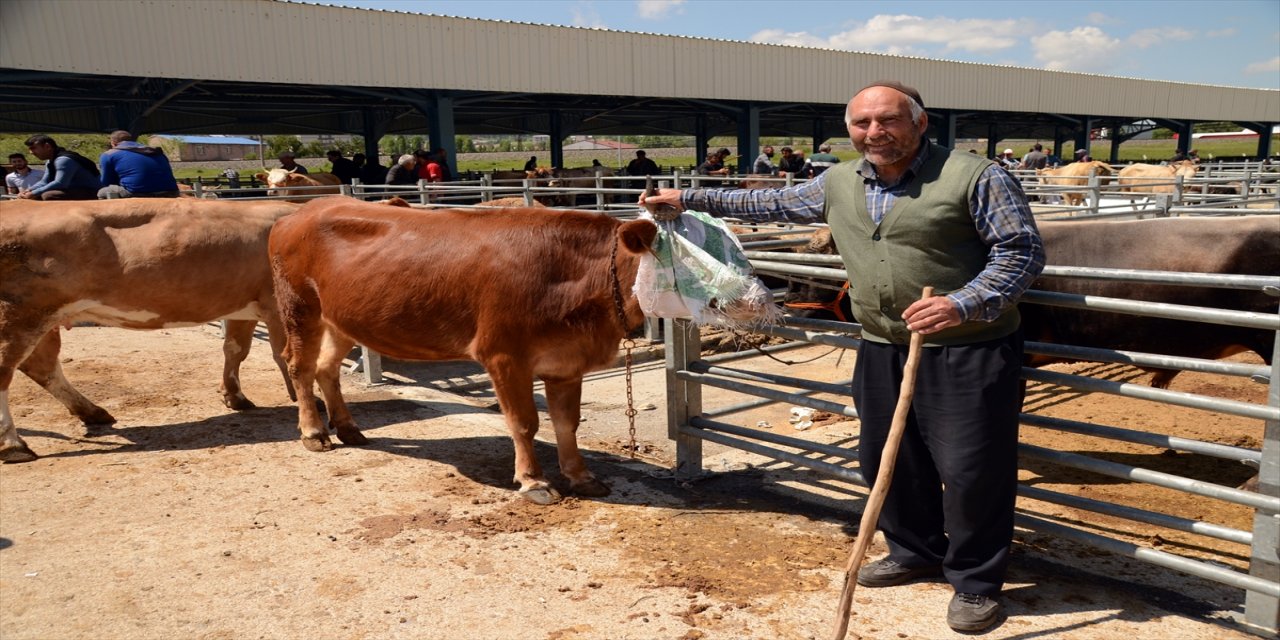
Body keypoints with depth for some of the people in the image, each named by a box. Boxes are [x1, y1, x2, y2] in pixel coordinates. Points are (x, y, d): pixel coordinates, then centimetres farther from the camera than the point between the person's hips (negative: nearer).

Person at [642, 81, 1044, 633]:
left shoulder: (975, 176, -10)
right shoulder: (838, 185, 7)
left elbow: (1023, 249, -11)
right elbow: (775, 203, 18)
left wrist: (964, 304, -27)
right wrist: (691, 200, 18)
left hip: (968, 351, -6)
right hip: (882, 351, 6)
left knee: (970, 467, 0)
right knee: (887, 459, 16)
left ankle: (976, 581, 21)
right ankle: (915, 551, 39)